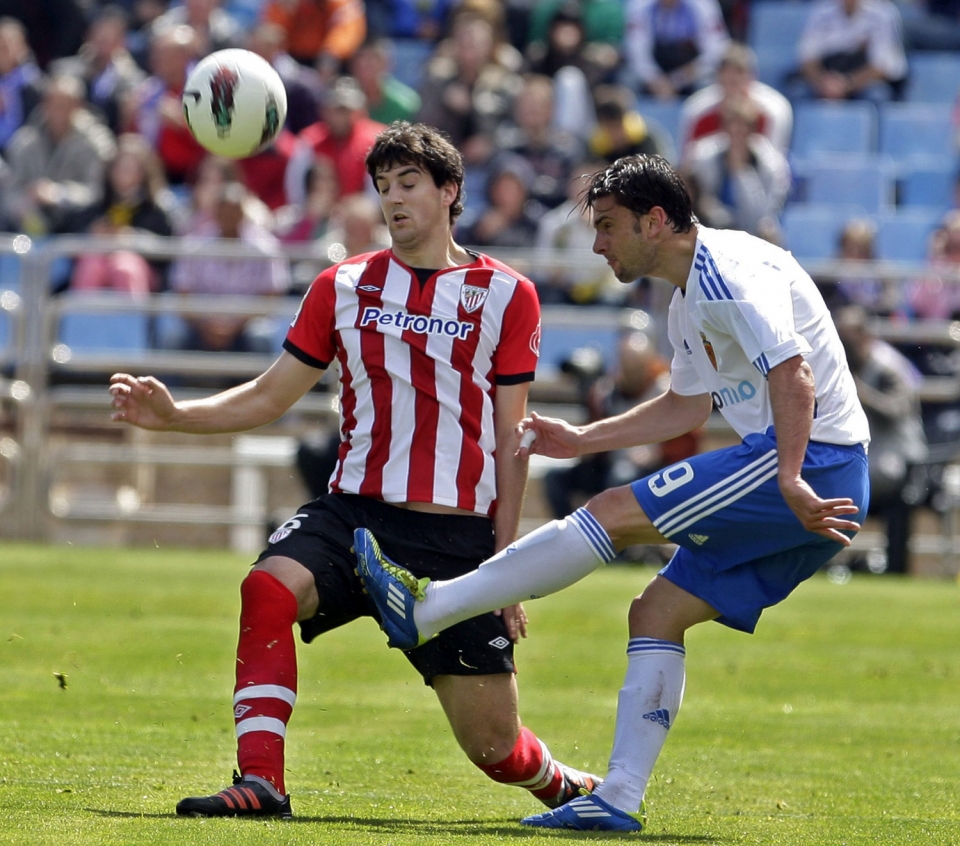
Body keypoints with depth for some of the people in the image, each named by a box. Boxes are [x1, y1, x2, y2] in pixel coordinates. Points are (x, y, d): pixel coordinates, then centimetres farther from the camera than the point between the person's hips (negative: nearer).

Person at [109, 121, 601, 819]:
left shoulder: (506, 296, 4)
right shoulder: (344, 287, 10)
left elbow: (511, 437, 4)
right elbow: (268, 398, 12)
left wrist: (505, 561, -2)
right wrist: (173, 414, -5)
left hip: (458, 536, -2)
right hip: (356, 511, 2)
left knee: (494, 744, -1)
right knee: (268, 587, -32)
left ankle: (562, 785, 33)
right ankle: (260, 783, -30)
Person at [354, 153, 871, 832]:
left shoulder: (729, 272, -12)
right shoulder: (690, 298, 21)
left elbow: (793, 374, -26)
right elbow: (687, 407, 34)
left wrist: (791, 479, -36)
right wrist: (582, 440, 32)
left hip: (812, 459, -10)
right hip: (826, 487, 10)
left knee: (612, 514, -11)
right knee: (657, 612, 8)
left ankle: (424, 608, -7)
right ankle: (619, 799, 5)